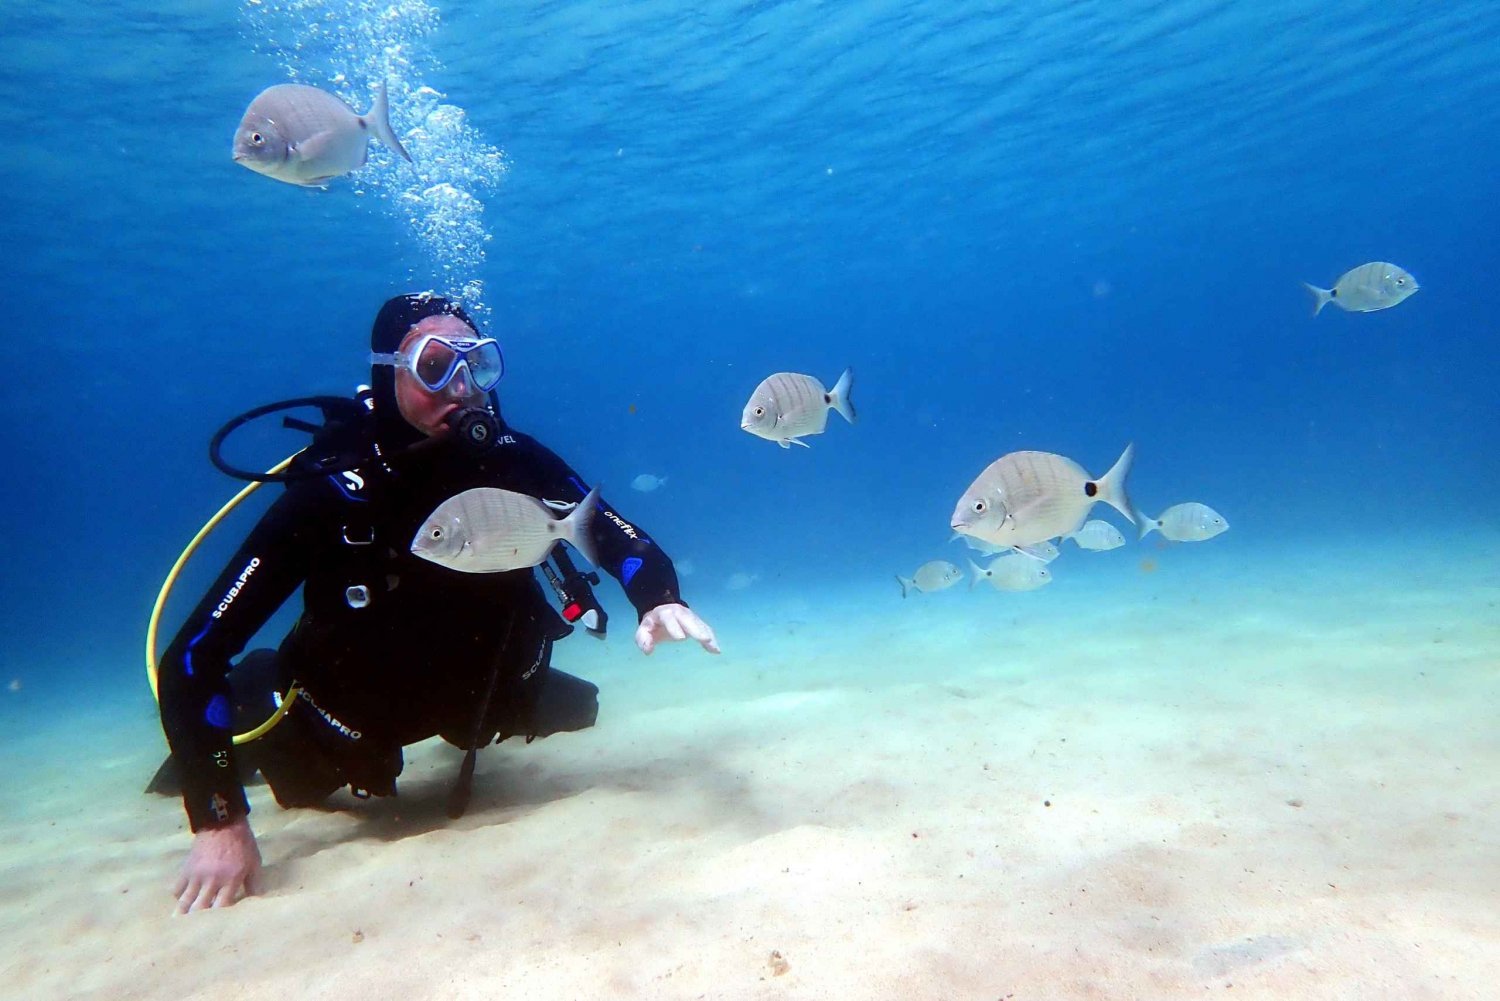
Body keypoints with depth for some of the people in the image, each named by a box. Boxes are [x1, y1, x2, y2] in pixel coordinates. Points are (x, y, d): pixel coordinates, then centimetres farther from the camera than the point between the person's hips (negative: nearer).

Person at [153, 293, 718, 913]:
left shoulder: (517, 462, -24)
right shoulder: (330, 495, -31)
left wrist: (658, 602, -41)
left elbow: (623, 540, -19)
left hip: (476, 695, 2)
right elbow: (190, 658, -30)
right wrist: (221, 821, -35)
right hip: (347, 717, -2)